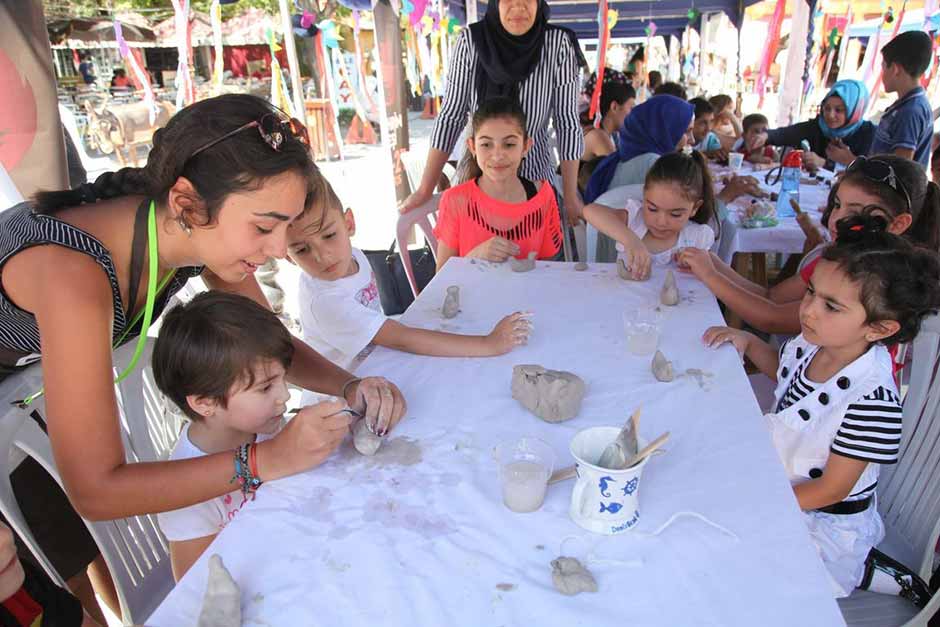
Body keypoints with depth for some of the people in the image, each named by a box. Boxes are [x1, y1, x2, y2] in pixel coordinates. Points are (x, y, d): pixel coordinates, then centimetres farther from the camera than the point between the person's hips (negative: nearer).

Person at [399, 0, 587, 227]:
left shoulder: (559, 44, -12)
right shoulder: (469, 41, -11)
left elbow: (567, 124, -7)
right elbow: (451, 115, -6)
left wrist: (571, 197, -5)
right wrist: (424, 190, -6)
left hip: (535, 174, 0)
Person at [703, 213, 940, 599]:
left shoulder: (871, 399, -30)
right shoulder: (810, 344, -11)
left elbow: (831, 490, -22)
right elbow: (783, 371, 15)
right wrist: (746, 341, -2)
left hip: (825, 521, -7)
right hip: (784, 481, 7)